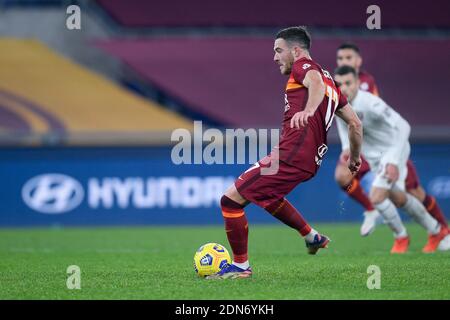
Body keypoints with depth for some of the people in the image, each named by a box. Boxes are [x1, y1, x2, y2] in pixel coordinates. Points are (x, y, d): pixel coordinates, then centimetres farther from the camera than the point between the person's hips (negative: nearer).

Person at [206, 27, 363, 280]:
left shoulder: (303, 66, -1)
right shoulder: (330, 81, 24)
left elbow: (316, 82, -26)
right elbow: (355, 122, 26)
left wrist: (308, 110, -46)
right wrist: (355, 157, 38)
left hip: (291, 154, -10)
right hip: (311, 161, 10)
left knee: (231, 200, -6)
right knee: (265, 194, 35)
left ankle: (240, 266, 2)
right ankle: (312, 237, 32)